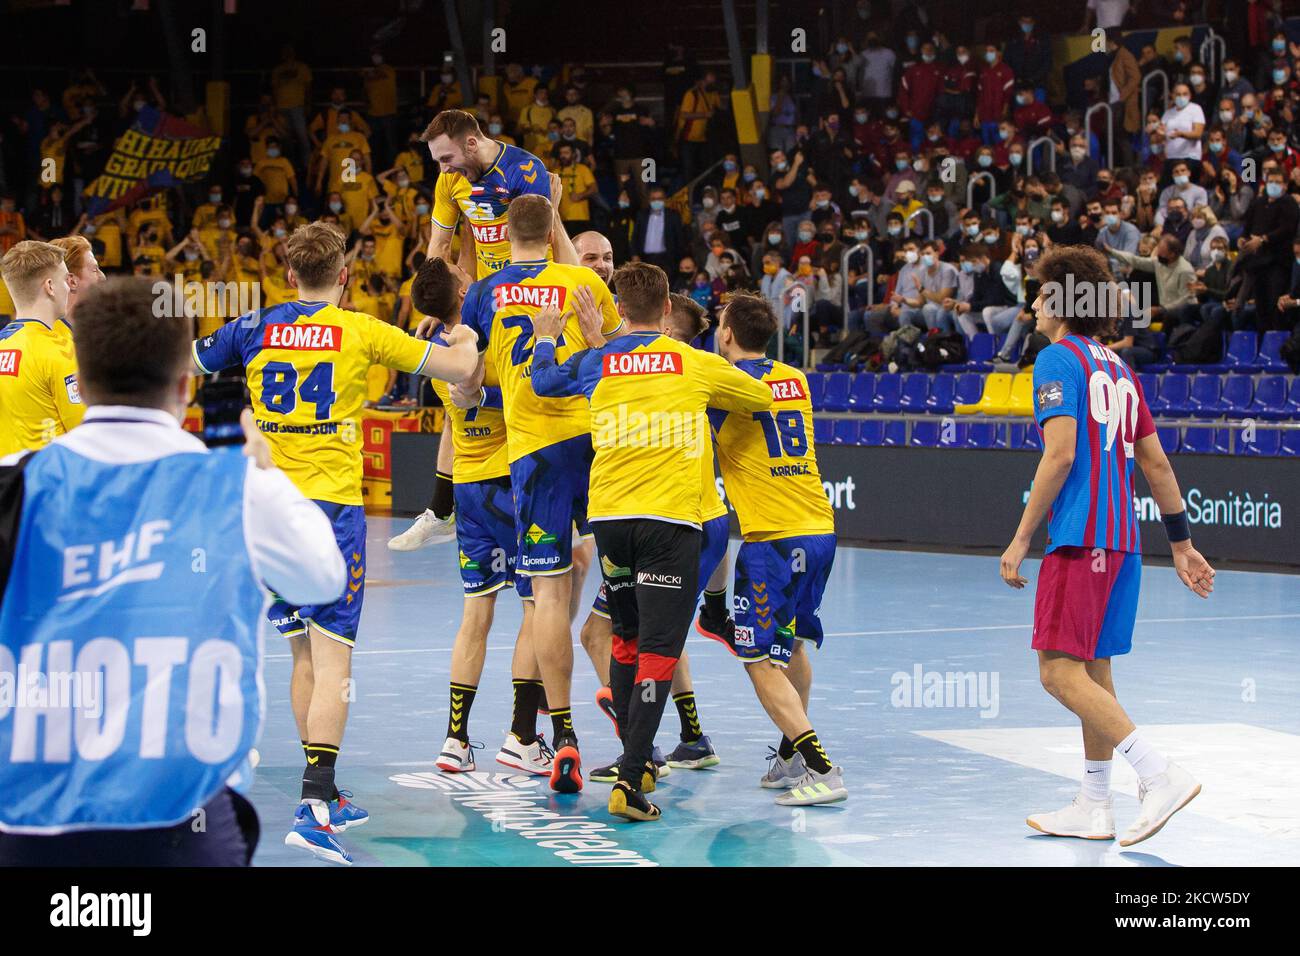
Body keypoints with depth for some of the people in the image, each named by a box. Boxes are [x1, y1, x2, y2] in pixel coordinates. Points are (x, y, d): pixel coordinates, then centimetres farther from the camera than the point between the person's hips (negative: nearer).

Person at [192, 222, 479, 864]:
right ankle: (314, 806, -22)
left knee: (304, 655, 16)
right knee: (332, 661, -8)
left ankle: (324, 797, 23)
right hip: (332, 505, -4)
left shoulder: (256, 329, 6)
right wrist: (463, 338, 23)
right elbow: (460, 368, 2)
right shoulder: (362, 332, -3)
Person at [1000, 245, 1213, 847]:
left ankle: (1161, 775, -20)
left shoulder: (1059, 358, -7)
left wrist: (1021, 538, -14)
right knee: (1093, 672, 13)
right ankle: (1094, 809, 16)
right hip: (1120, 538, 9)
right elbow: (1156, 464, 19)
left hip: (1080, 537, -9)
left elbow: (1060, 453, -17)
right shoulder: (1118, 368, 18)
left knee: (1060, 673, -11)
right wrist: (1182, 544, 23)